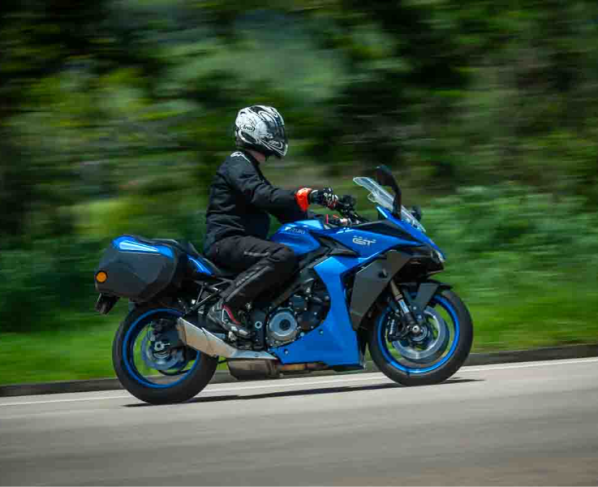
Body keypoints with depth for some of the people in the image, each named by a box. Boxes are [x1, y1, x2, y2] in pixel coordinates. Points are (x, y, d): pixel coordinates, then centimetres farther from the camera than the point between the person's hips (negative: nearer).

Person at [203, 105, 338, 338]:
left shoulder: (251, 169, 25)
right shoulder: (237, 164, -8)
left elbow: (280, 208, 25)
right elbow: (262, 195, -26)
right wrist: (307, 196, -34)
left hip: (240, 241, 11)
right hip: (226, 241, -11)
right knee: (283, 256, -34)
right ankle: (225, 306, -34)